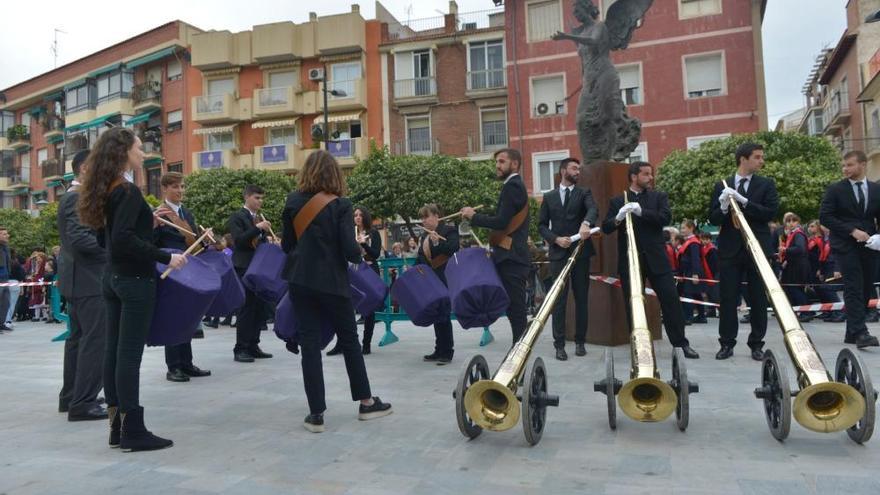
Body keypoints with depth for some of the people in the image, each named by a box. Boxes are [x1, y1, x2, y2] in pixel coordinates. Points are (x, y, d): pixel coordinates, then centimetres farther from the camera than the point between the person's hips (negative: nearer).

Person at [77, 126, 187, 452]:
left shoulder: (106, 191, 12)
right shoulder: (128, 191, -16)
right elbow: (124, 239, -25)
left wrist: (146, 222, 19)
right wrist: (165, 258, -22)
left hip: (113, 277, 9)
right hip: (134, 279, -9)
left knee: (114, 351, 10)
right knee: (130, 354, -5)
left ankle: (118, 427, 18)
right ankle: (133, 431, 3)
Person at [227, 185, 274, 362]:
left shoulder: (260, 218, 17)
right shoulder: (237, 217, -6)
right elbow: (238, 240, -19)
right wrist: (258, 228, -25)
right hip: (244, 269, -7)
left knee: (259, 309, 9)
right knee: (246, 309, -5)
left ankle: (253, 346, 17)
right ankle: (240, 349, 2)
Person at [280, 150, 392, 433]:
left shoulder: (293, 202, 2)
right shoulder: (340, 205, -10)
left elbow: (286, 246, 9)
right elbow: (350, 252, -16)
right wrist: (359, 244, 5)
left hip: (300, 281, 3)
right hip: (331, 282, -3)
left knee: (309, 343, 6)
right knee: (349, 340, 11)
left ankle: (316, 413, 8)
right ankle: (366, 402, 22)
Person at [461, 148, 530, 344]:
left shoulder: (512, 186, -11)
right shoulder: (516, 185, 20)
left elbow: (501, 222, -20)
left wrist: (473, 216, -9)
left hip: (510, 258, -10)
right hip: (512, 256, 10)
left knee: (515, 308, -7)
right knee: (515, 307, 12)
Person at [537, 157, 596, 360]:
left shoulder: (584, 193, 6)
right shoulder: (549, 197, 10)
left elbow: (593, 209, -16)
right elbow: (541, 225, 7)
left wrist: (586, 223, -37)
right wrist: (556, 239, -10)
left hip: (581, 252, 0)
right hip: (558, 254, 0)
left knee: (582, 298, 6)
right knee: (558, 300, 0)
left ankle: (580, 341, 17)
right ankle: (559, 344, 4)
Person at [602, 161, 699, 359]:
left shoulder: (659, 196, 8)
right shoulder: (617, 201, 7)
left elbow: (666, 217, -9)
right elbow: (605, 228, 0)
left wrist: (641, 212, -23)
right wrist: (618, 218, -21)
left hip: (656, 258, 0)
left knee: (671, 300, 0)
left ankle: (681, 343, 12)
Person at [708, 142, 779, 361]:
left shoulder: (766, 184, 5)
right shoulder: (722, 186, 6)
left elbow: (771, 212, -8)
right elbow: (713, 218, 3)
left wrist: (743, 201, -17)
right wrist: (723, 208, -18)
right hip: (730, 249, 0)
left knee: (758, 298, 5)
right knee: (727, 297, 2)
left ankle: (757, 344, 15)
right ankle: (727, 343, 12)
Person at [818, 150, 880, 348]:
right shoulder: (835, 190, 1)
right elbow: (824, 217, -6)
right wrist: (852, 231, -14)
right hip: (846, 246, -4)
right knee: (854, 289, -13)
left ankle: (852, 333, 15)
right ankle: (860, 333, -18)